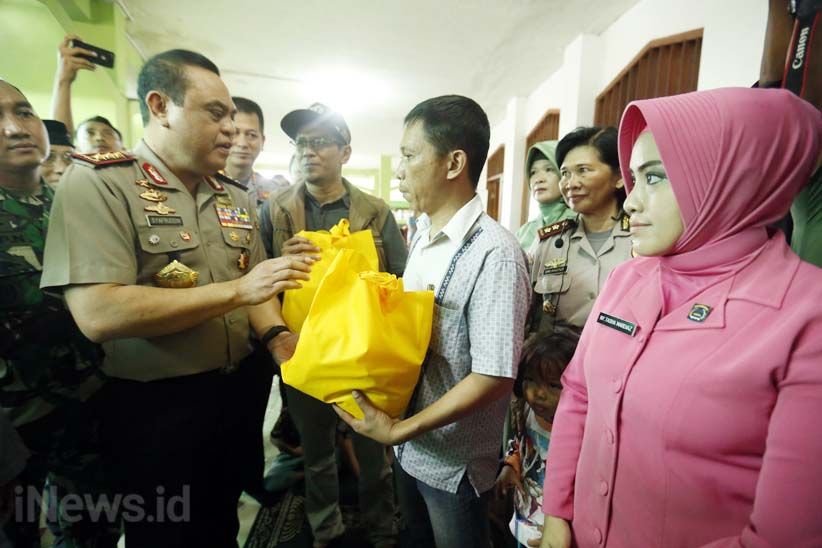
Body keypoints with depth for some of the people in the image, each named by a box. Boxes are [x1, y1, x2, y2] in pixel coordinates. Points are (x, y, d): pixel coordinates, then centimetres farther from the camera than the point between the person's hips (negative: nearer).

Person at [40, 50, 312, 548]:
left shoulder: (235, 197, 6)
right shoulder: (98, 184, -14)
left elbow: (254, 288, 7)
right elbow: (98, 314, -25)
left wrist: (278, 337, -13)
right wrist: (236, 290, -25)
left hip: (239, 391, 6)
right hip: (156, 408, -5)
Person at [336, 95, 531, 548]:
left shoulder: (494, 253, -25)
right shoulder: (421, 236, 1)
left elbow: (493, 378, -25)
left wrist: (399, 430, -20)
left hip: (452, 463, -7)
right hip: (408, 447, 7)